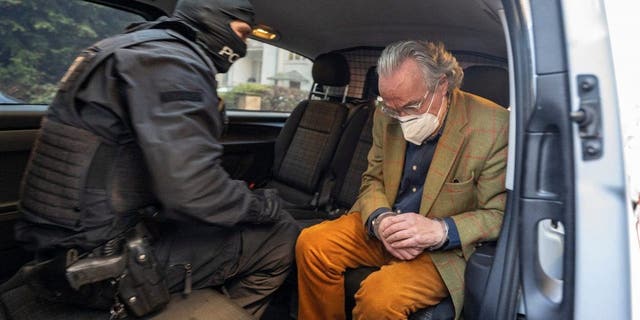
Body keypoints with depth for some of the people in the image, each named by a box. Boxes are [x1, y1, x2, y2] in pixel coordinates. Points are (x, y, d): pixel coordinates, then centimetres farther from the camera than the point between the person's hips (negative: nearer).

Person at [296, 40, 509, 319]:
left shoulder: (493, 127, -16)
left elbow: (500, 216, -12)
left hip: (446, 249, -4)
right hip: (384, 227, 5)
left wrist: (440, 229, -29)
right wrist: (380, 219, -15)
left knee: (380, 297, -29)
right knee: (311, 244, -14)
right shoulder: (387, 116, -2)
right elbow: (373, 180, 7)